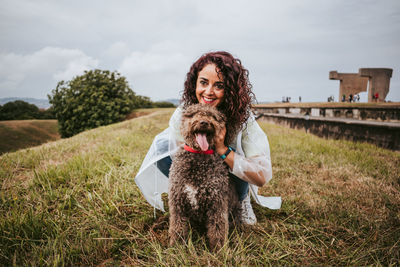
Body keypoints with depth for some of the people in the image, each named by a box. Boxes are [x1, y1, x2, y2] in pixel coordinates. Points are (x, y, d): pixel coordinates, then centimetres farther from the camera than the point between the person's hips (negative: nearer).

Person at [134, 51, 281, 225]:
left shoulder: (243, 118, -29)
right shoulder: (182, 115, -23)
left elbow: (262, 177, -31)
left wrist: (222, 149, -40)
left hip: (232, 178, -2)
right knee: (162, 147, -20)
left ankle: (242, 200, 0)